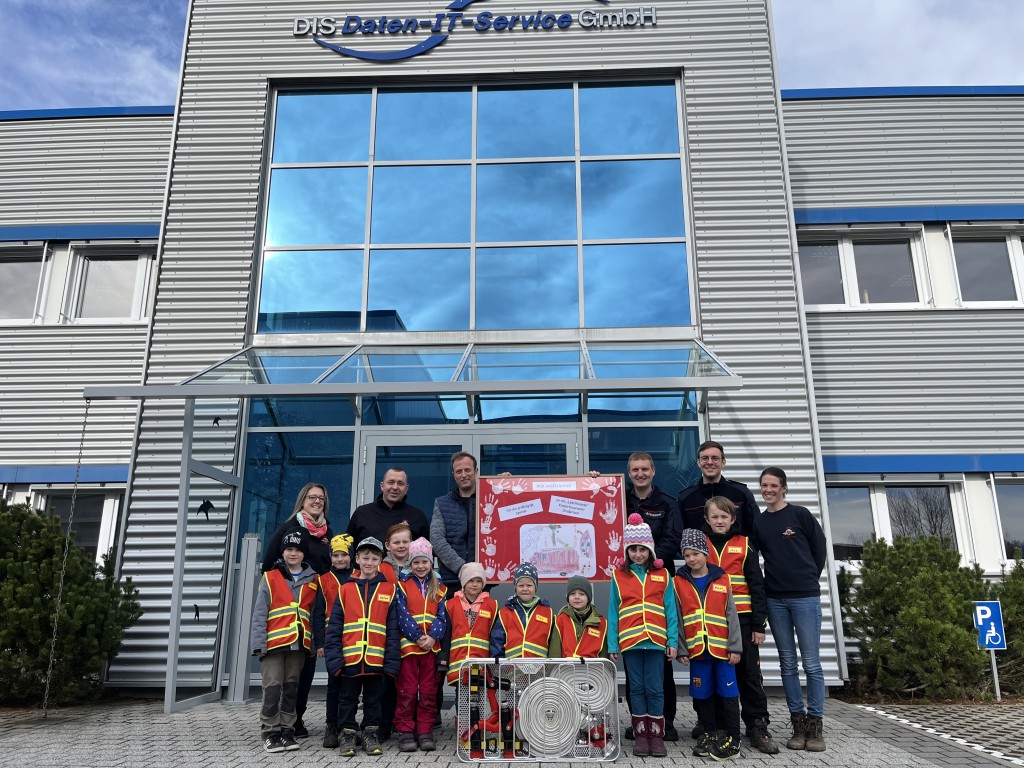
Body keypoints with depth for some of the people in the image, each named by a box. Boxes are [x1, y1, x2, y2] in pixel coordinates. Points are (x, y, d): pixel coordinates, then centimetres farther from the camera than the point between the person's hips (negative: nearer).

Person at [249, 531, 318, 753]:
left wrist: (316, 642, 3)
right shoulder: (270, 578, 2)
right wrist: (259, 643, -8)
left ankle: (287, 731, 19)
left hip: (299, 643, 3)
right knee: (272, 689, -4)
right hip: (274, 643, -3)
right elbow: (259, 613, -1)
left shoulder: (312, 581, 10)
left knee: (291, 688, 10)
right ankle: (270, 733, 8)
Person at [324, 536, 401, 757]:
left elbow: (393, 629, 0)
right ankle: (347, 734, 25)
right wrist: (334, 659, -8)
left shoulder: (388, 590, 2)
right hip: (349, 659, 0)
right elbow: (334, 628, 0)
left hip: (376, 660, 0)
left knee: (373, 699, 12)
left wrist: (392, 662, -5)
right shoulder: (345, 589, 2)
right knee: (348, 699, 10)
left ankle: (371, 734, 27)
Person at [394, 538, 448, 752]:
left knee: (428, 691, 5)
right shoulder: (403, 585, 2)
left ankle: (425, 732, 14)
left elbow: (442, 616, 2)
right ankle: (405, 731, 10)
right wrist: (418, 637, -15)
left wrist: (432, 637, -14)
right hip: (408, 645, -2)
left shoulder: (438, 588, 10)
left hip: (431, 646, 2)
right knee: (407, 690, 0)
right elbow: (403, 615, -7)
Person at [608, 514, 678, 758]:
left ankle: (657, 735, 11)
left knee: (655, 689, 2)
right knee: (637, 688, 8)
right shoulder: (618, 576, 4)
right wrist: (612, 644, -1)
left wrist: (672, 641, -3)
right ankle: (641, 735, 16)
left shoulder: (662, 575, 6)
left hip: (656, 640, 0)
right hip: (630, 640, 0)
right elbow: (613, 612, 3)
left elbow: (670, 610, 4)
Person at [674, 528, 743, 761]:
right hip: (696, 649, 2)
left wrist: (735, 647, -4)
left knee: (729, 694, 2)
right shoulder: (679, 582, 2)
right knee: (703, 695, 10)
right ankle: (709, 735, 24)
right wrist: (681, 649, -3)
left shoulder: (722, 579, 1)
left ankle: (733, 740, 11)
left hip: (722, 648, -1)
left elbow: (731, 615, 1)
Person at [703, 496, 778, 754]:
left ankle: (757, 727, 12)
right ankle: (714, 728, 16)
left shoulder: (744, 545, 4)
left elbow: (756, 585, 3)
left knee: (749, 673, 3)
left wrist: (759, 625, -2)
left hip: (741, 619, 0)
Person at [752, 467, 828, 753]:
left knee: (811, 663, -1)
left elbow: (820, 548, 5)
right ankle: (798, 723, 13)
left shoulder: (801, 515, -1)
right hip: (775, 600, 3)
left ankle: (815, 724, 7)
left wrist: (808, 580, 7)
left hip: (805, 597, -3)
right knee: (788, 663, 6)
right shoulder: (758, 523, 8)